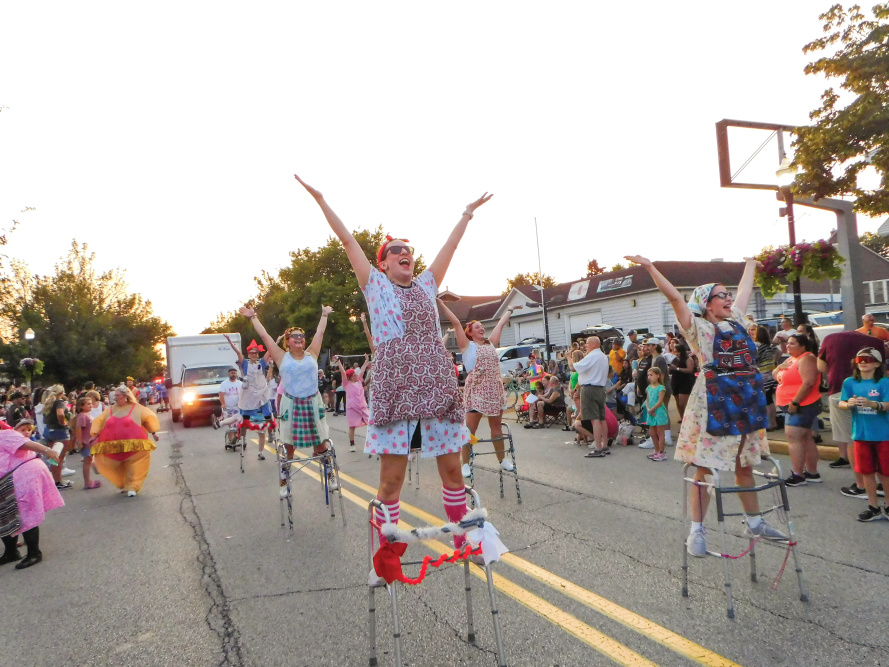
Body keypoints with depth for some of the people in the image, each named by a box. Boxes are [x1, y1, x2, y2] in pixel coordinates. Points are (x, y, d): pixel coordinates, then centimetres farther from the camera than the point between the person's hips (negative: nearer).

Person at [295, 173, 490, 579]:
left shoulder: (426, 285, 19)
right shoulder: (375, 284, 10)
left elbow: (450, 246, 26)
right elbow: (348, 241, 8)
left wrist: (468, 213, 33)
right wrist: (322, 201, 8)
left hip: (437, 385, 4)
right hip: (395, 387, -4)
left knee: (451, 469, 8)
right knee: (391, 477, -1)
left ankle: (463, 541, 23)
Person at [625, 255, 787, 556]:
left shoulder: (735, 320, 16)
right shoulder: (699, 327, -3)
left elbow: (745, 290, 30)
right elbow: (675, 297, -12)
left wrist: (750, 263, 43)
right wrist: (650, 267, -18)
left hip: (746, 401, 7)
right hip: (713, 402, -7)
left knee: (745, 466, 17)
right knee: (705, 467, -3)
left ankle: (755, 522, 31)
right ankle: (696, 531, 2)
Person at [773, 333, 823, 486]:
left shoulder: (806, 359, -14)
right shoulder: (791, 359, 17)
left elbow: (808, 383, -25)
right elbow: (775, 376, 18)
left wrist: (794, 403, -25)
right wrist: (780, 367, -4)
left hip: (802, 406, -10)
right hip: (792, 406, 10)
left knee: (793, 438, -13)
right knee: (805, 439, 14)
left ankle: (798, 476, -12)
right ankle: (812, 473, 23)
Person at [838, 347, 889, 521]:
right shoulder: (850, 382, 1)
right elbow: (841, 403, -3)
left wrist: (872, 404, -35)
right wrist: (849, 404, -25)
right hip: (861, 434, 3)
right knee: (866, 472, 11)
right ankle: (873, 508, 23)